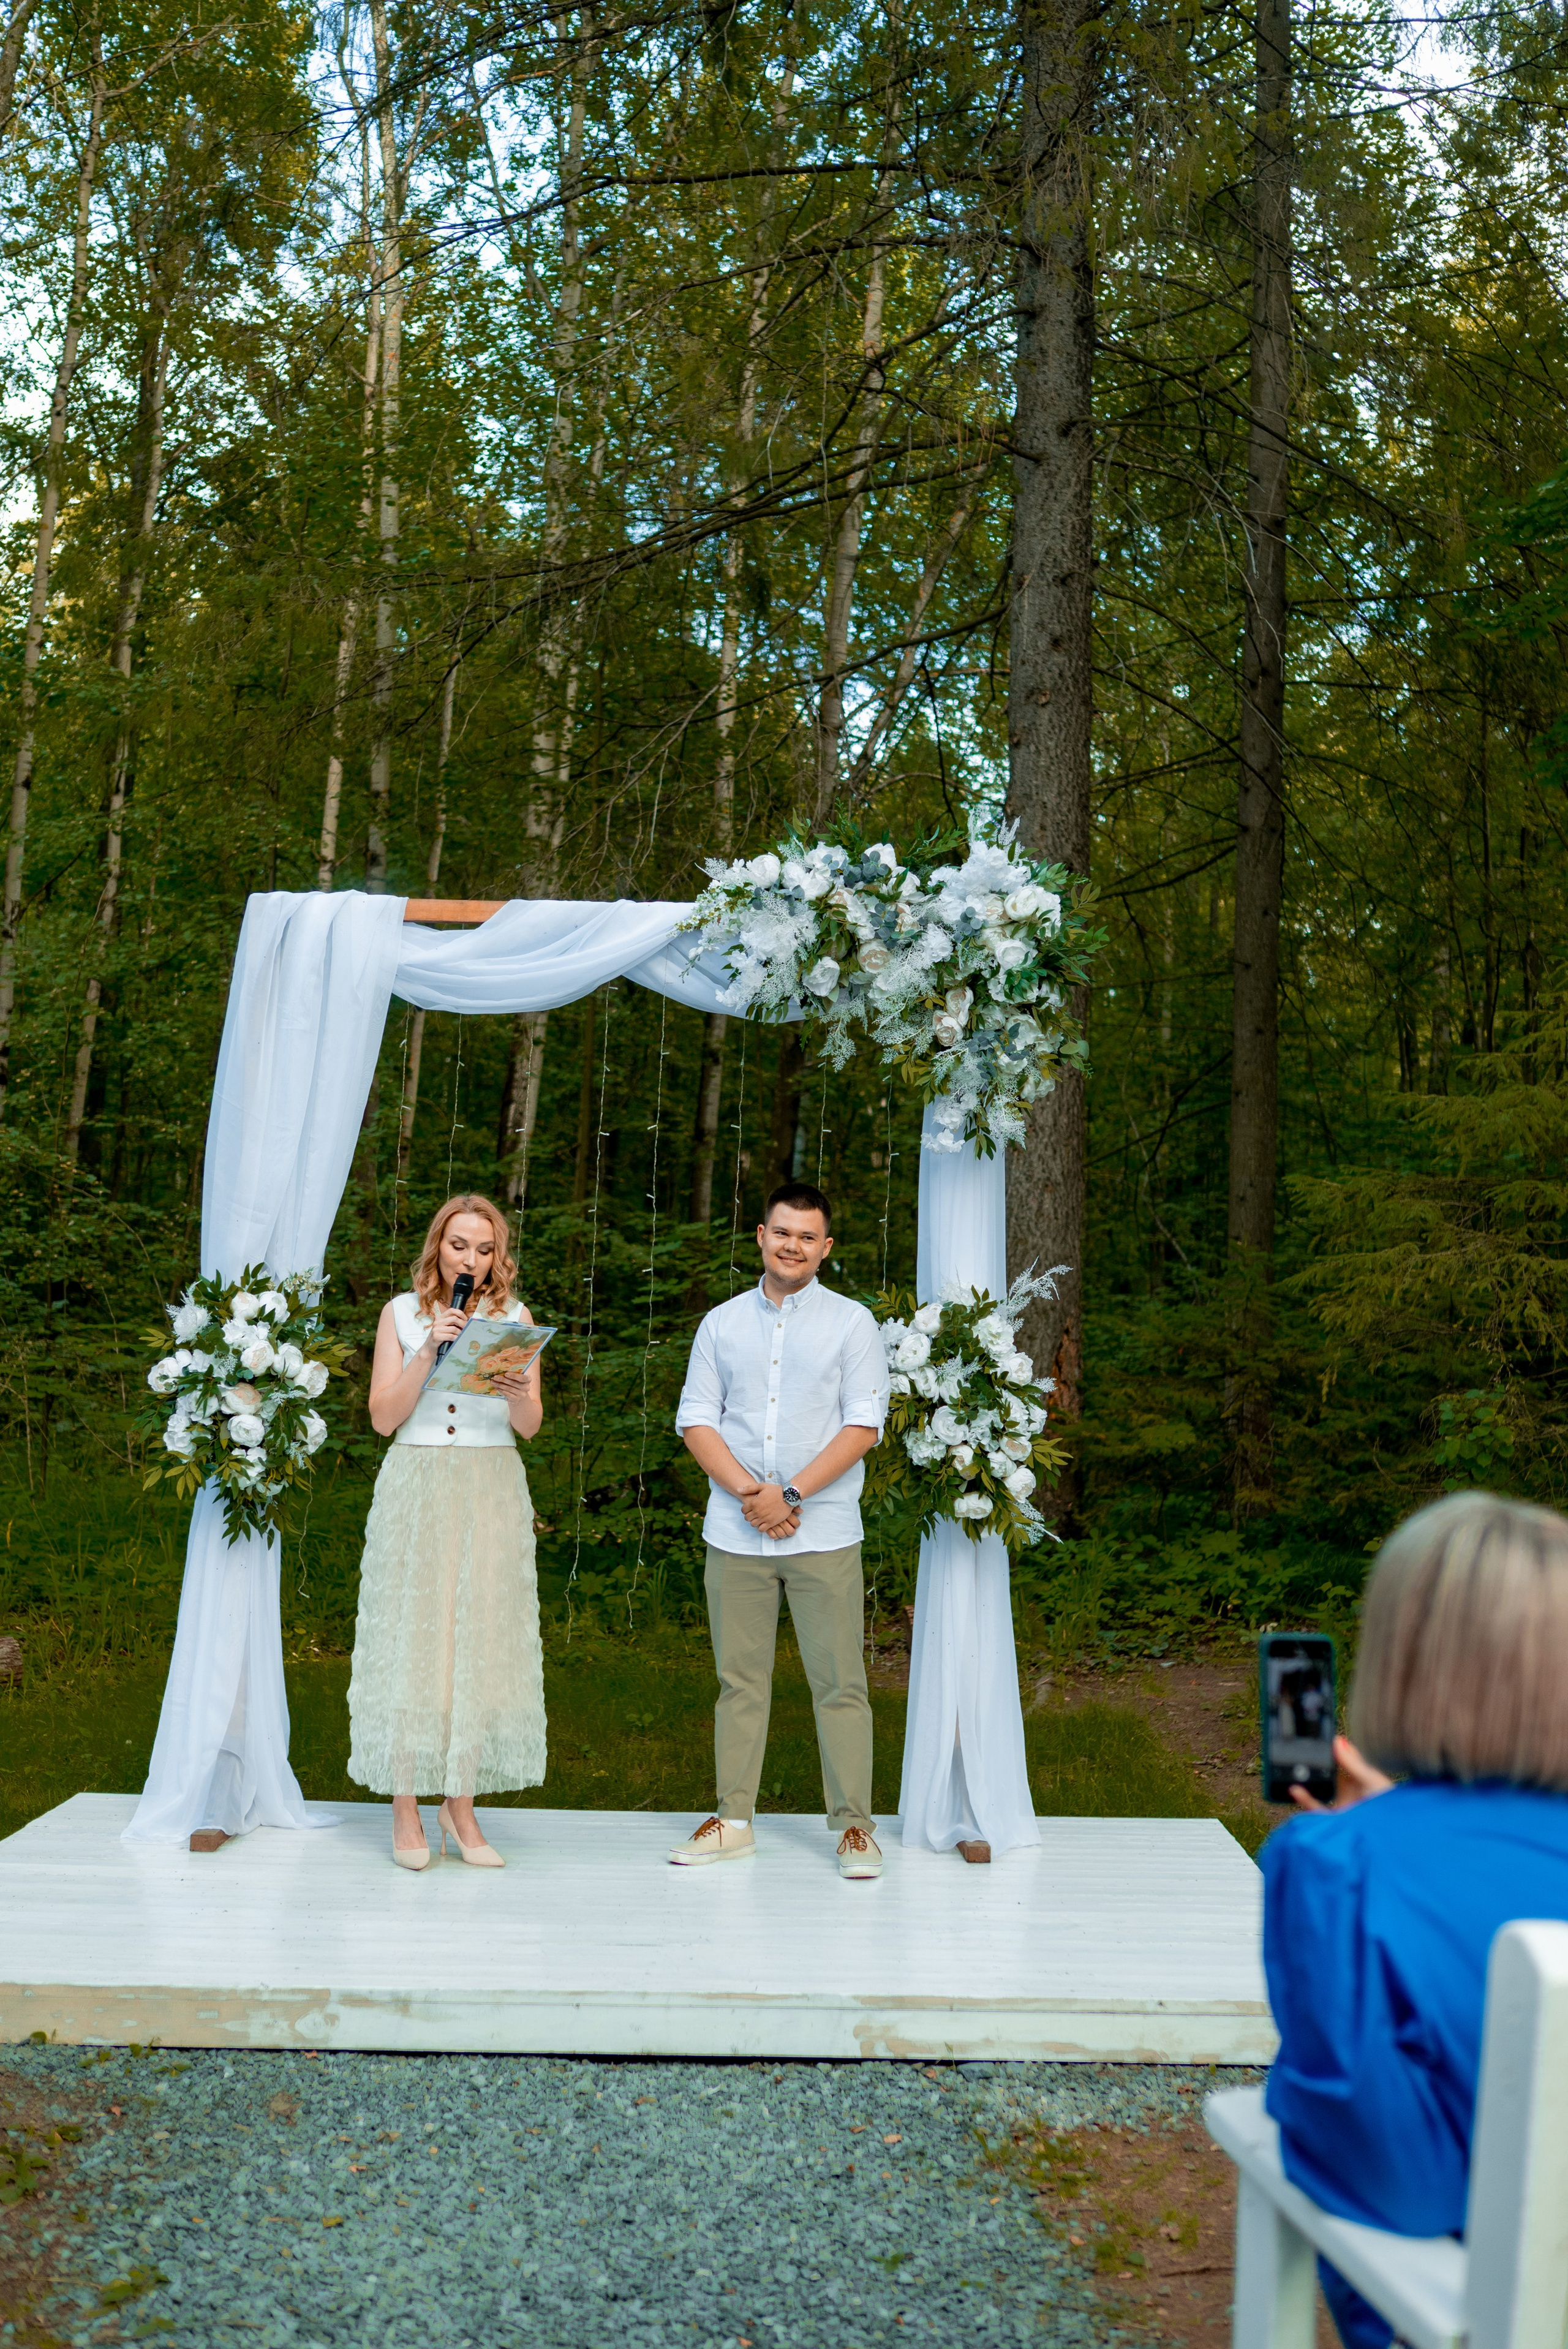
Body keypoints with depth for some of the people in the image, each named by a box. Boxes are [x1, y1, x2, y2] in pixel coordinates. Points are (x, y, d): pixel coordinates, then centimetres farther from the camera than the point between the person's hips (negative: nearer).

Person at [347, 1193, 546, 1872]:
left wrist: (519, 1396, -20)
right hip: (416, 1490, -1)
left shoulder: (514, 1316, 8)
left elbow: (531, 1427, 2)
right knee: (412, 1639, -2)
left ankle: (462, 1804, 10)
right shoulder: (402, 1312, 6)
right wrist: (428, 1352, -12)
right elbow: (384, 1416, 0)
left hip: (492, 1492, 1)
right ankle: (406, 1810, 5)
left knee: (481, 1640, 0)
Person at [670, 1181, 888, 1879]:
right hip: (734, 1534, 2)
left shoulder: (852, 1323, 4)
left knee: (839, 1682, -1)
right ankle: (734, 1821, 17)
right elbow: (696, 1420, 6)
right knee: (739, 1681, 8)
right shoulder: (722, 1324, 11)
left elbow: (863, 1426, -4)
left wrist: (789, 1495, -12)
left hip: (824, 1534, -2)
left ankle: (853, 1826, 8)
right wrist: (747, 1491, -9)